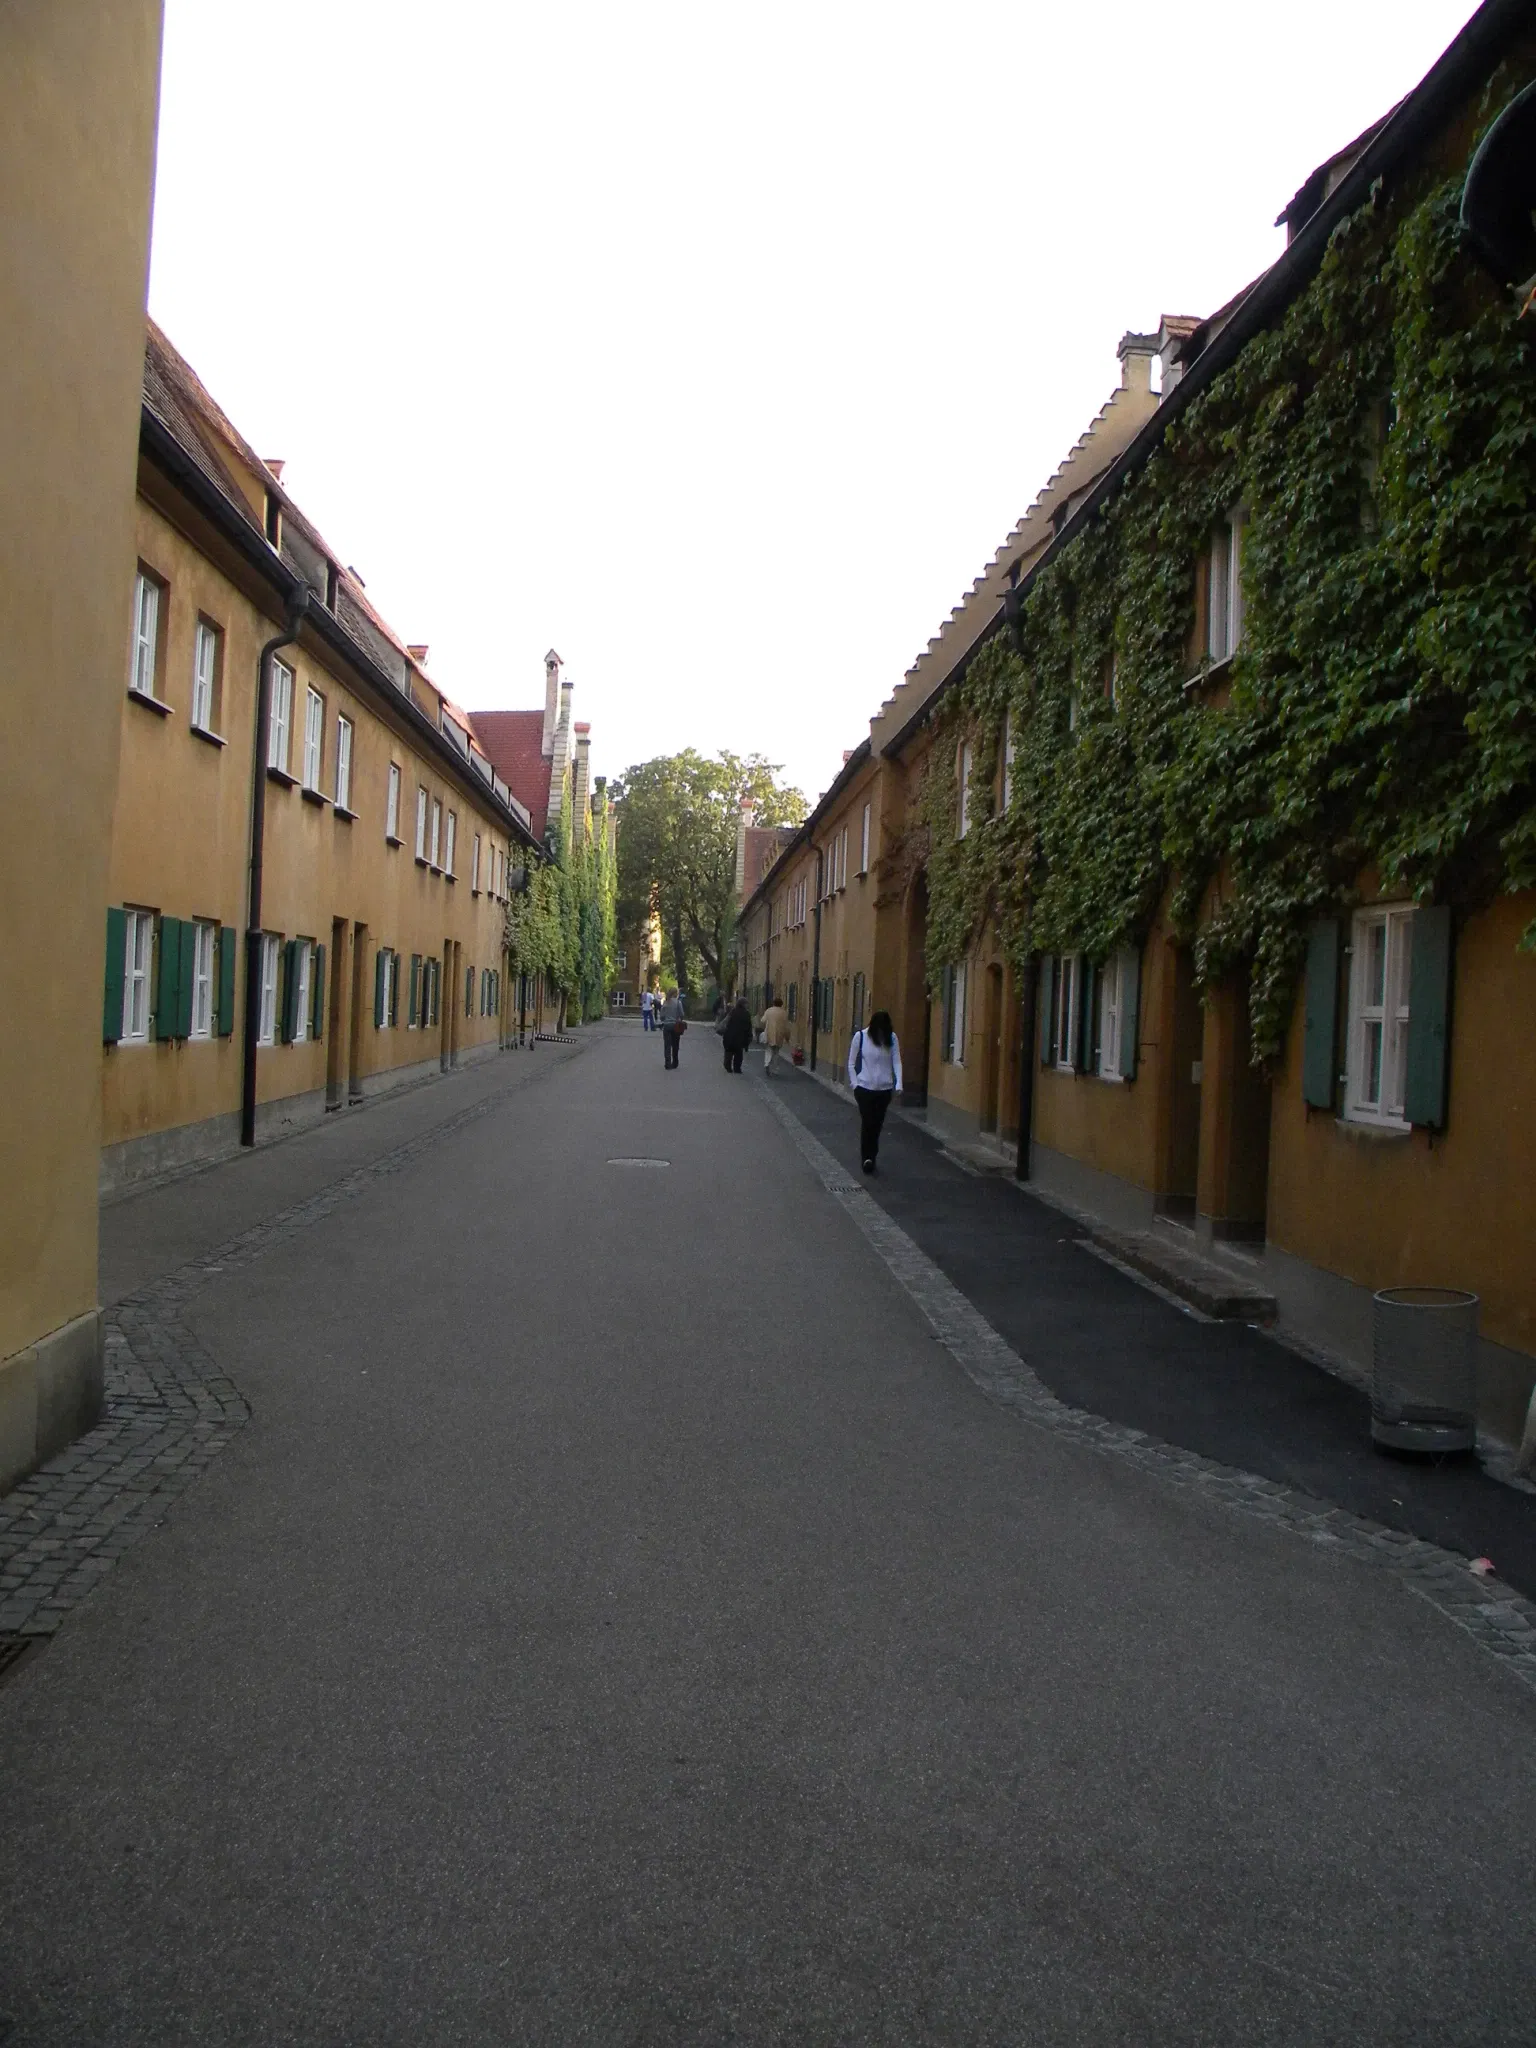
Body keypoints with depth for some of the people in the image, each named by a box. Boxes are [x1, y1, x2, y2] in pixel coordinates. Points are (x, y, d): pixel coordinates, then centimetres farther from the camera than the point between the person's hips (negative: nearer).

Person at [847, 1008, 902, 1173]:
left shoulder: (892, 1038, -1)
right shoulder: (860, 1037, -6)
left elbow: (897, 1062, -2)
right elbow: (852, 1063, 1)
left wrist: (898, 1084, -15)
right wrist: (855, 1084, -7)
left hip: (884, 1089, 2)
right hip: (864, 1088, -2)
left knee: (877, 1124, 8)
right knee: (867, 1122, -8)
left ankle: (871, 1158, 20)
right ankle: (867, 1158, -3)